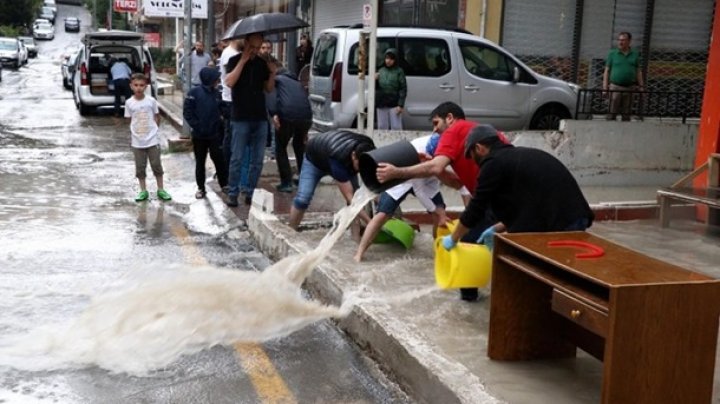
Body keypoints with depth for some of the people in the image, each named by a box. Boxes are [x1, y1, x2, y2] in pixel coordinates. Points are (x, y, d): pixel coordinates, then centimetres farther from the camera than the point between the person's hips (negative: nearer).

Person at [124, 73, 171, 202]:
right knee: (140, 167, 8)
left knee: (157, 165, 6)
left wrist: (152, 129, 1)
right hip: (137, 141, 1)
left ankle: (161, 190, 17)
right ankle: (143, 191, 19)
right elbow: (130, 120, 5)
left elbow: (157, 117, 6)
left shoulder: (151, 101, -5)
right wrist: (135, 132, -3)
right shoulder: (129, 102, -4)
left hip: (152, 140, -1)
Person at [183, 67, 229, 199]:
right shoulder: (194, 93, -10)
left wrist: (219, 125, -1)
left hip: (215, 134, 2)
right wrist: (196, 126, -14)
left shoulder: (216, 93, 0)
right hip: (199, 135, -2)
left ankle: (225, 185, 14)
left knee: (219, 159, 2)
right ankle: (201, 188, 19)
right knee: (200, 162, 9)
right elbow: (187, 112, -10)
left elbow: (220, 111, 9)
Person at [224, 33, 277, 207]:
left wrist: (272, 73, -4)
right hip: (241, 118, -4)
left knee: (257, 160, 5)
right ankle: (233, 193, 7)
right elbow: (229, 82, -17)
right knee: (237, 158, -2)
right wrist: (243, 60, -16)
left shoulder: (262, 63, 10)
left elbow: (269, 89, 14)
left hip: (260, 118, 4)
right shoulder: (235, 60, -1)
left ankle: (250, 192, 13)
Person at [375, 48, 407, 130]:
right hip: (381, 105, 5)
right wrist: (375, 80, -6)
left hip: (394, 105, -5)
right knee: (382, 127, 11)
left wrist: (400, 105, -14)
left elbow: (403, 89, -7)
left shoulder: (399, 71, -2)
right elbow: (376, 87, 16)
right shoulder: (381, 70, 11)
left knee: (396, 127, -2)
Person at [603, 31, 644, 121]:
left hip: (630, 87, 2)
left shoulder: (635, 54, 10)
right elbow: (607, 71, 4)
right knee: (612, 112, -6)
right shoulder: (612, 53, 5)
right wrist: (605, 88, -4)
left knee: (626, 113, 6)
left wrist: (641, 86, 4)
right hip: (615, 87, -2)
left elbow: (638, 71, 12)